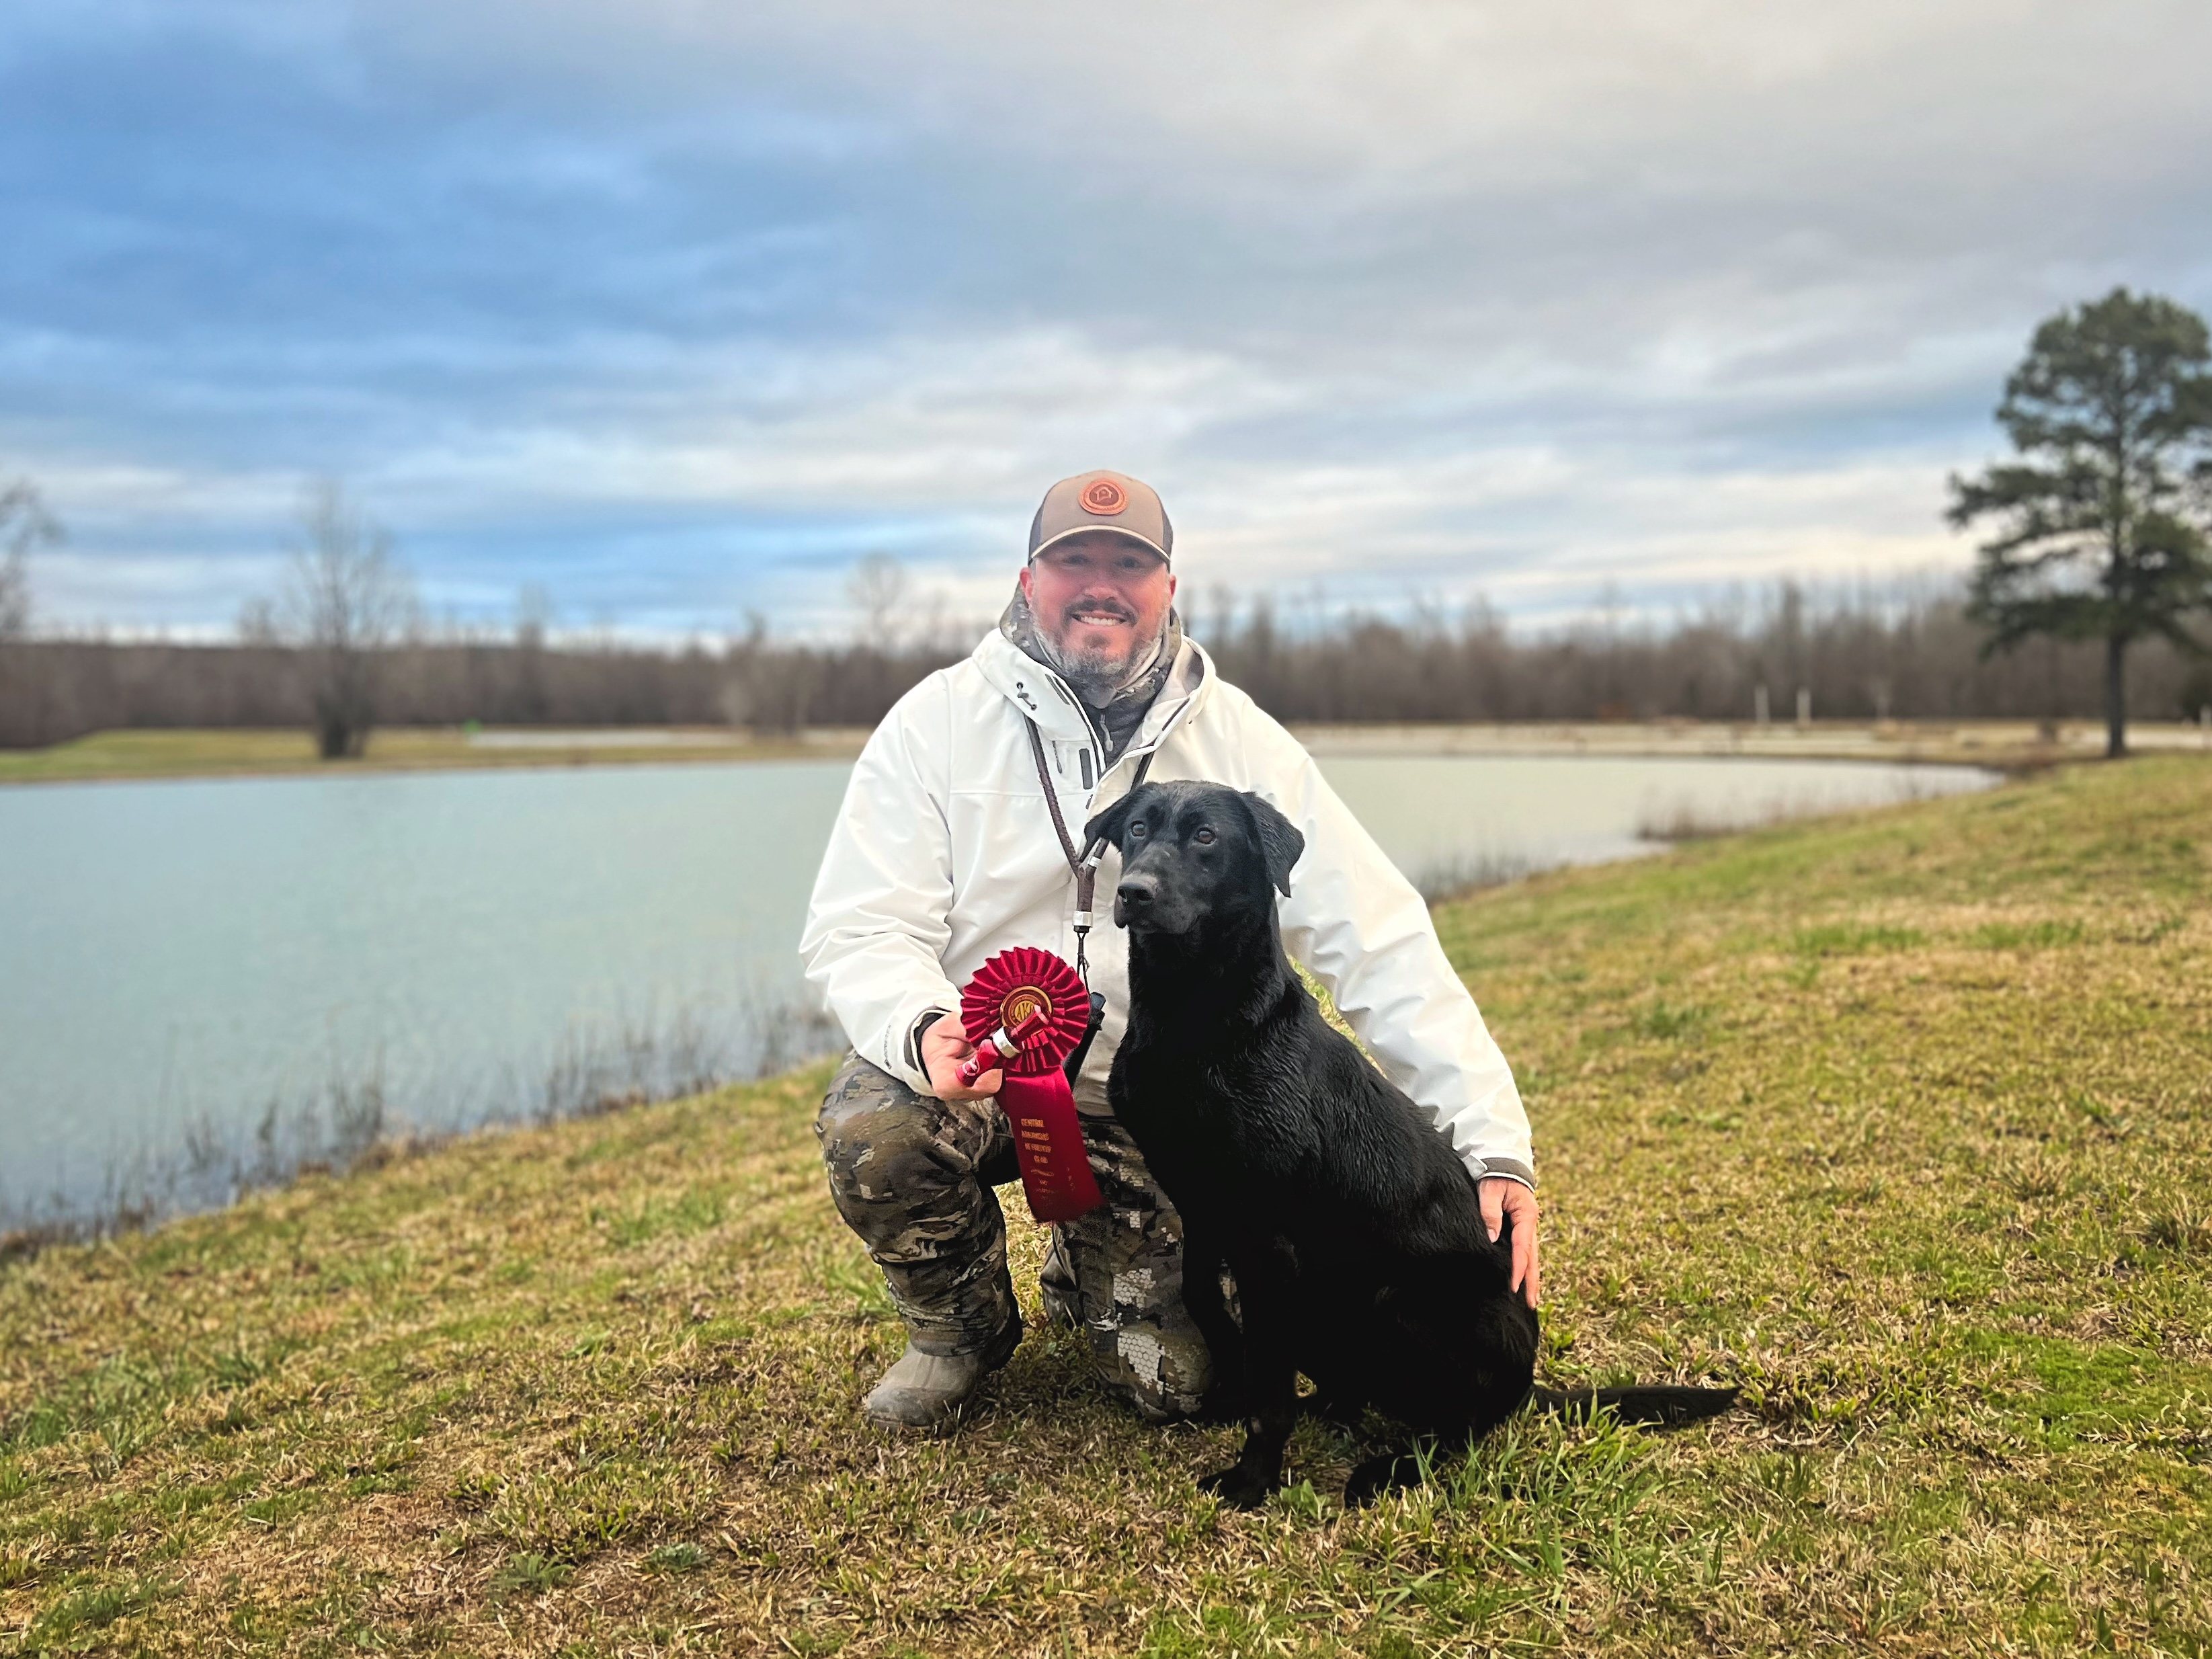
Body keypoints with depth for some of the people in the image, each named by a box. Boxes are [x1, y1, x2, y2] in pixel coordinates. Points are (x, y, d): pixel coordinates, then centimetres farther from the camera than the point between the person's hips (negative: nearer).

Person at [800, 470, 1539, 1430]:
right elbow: (857, 931, -13)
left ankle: (1083, 1279, 27)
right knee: (871, 1128, -32)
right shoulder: (938, 722, -8)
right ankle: (960, 1328, 3)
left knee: (1176, 1381, -13)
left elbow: (1381, 948, -9)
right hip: (975, 1073, 0)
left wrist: (1494, 1144, -17)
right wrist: (924, 1030, -37)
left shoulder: (1243, 745, -6)